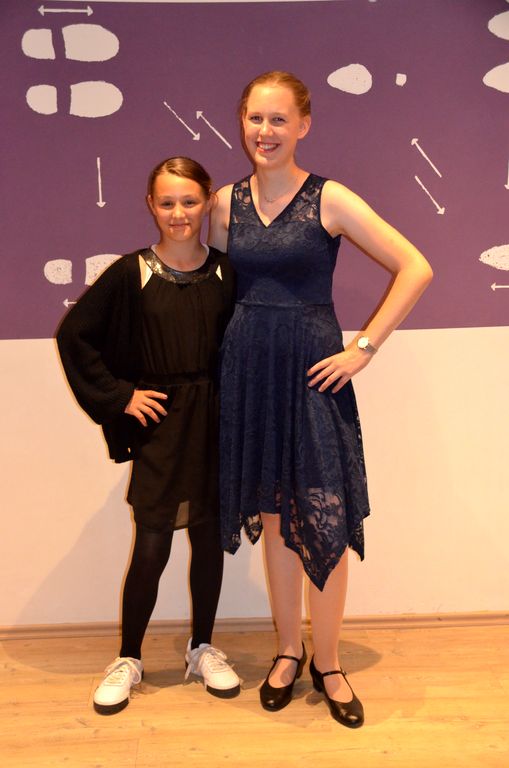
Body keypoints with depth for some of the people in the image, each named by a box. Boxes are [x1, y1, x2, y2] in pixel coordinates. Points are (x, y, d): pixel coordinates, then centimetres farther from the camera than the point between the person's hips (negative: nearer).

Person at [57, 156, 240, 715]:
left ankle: (202, 649, 29)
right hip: (160, 422, -2)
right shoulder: (131, 274, -5)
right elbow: (74, 334, -1)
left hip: (214, 422, 2)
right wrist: (118, 395, -5)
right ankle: (128, 660, 20)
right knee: (151, 547, 0)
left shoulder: (226, 273, 0)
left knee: (209, 537, 11)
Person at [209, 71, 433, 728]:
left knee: (323, 519, -1)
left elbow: (415, 269, -7)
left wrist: (364, 347, -10)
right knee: (272, 516, 12)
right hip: (247, 369, 4)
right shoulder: (226, 203, 6)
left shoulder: (330, 200, -6)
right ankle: (288, 651, 29)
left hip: (311, 369, -3)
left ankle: (327, 664, 20)